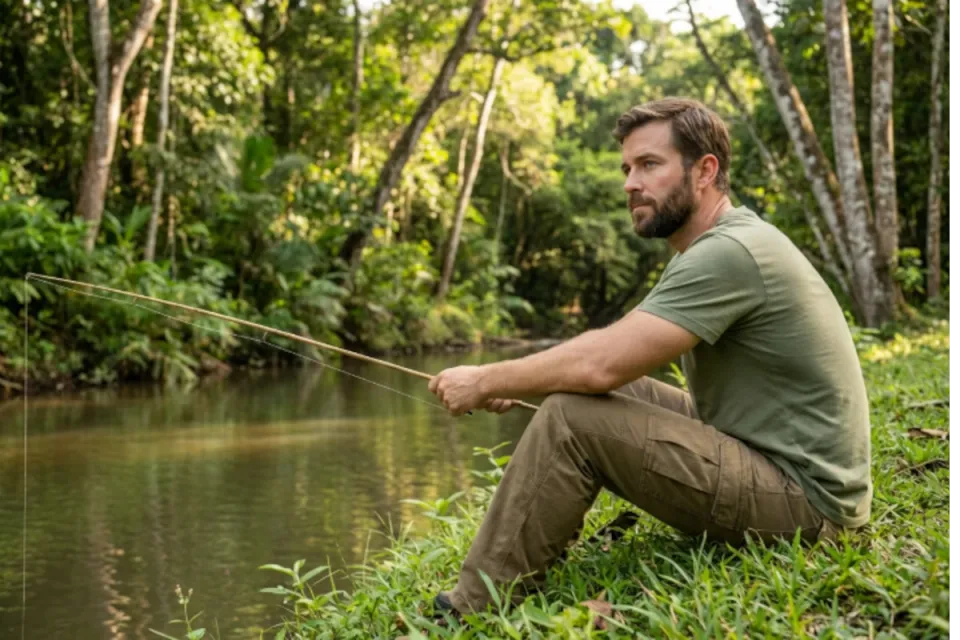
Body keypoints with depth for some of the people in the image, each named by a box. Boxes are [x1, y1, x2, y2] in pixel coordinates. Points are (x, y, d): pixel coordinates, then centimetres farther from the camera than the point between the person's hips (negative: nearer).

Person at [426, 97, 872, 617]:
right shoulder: (716, 245, 11)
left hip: (806, 499, -10)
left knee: (571, 418, -19)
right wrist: (509, 386, 3)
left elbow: (600, 363, -25)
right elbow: (612, 351, 15)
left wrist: (485, 383, -12)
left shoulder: (729, 252, -20)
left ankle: (476, 612, -8)